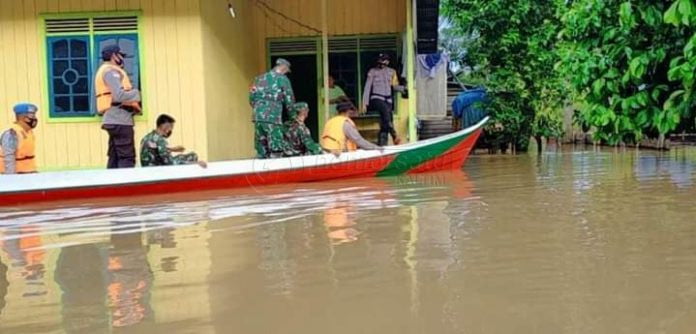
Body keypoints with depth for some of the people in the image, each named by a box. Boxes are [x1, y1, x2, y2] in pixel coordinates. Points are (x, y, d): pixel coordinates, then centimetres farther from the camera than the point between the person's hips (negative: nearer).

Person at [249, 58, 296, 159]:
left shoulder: (260, 78, 18)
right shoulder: (282, 79, 2)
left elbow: (252, 98, 17)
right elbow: (289, 100, 3)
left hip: (258, 116, 6)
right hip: (273, 118, -6)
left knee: (261, 152, 11)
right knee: (276, 151, -5)